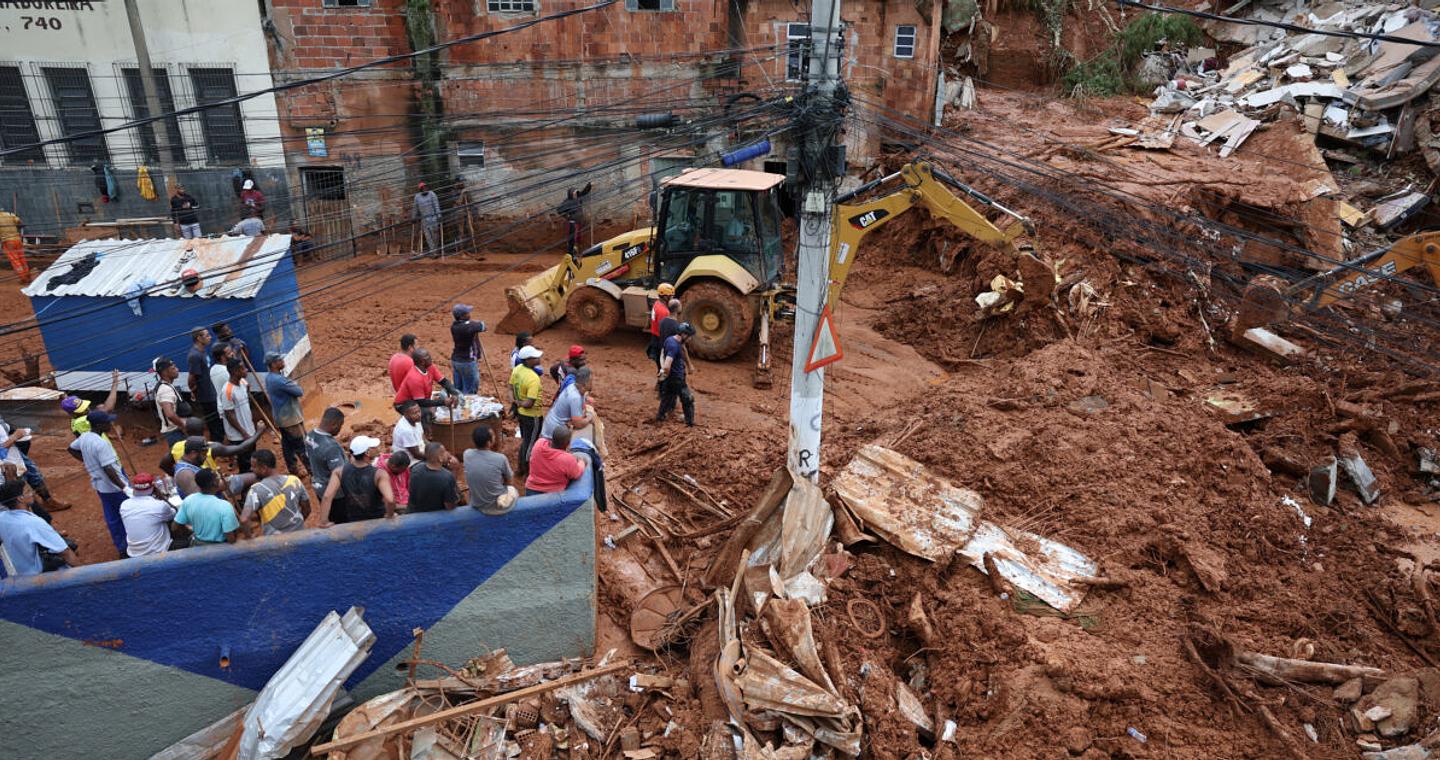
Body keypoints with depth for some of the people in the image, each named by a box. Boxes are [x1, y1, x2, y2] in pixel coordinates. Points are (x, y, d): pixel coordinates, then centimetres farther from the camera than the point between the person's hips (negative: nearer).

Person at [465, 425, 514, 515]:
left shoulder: (467, 454, -14)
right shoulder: (500, 458, -23)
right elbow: (509, 479, -4)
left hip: (476, 505, 3)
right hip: (499, 507, -3)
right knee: (511, 488, 30)